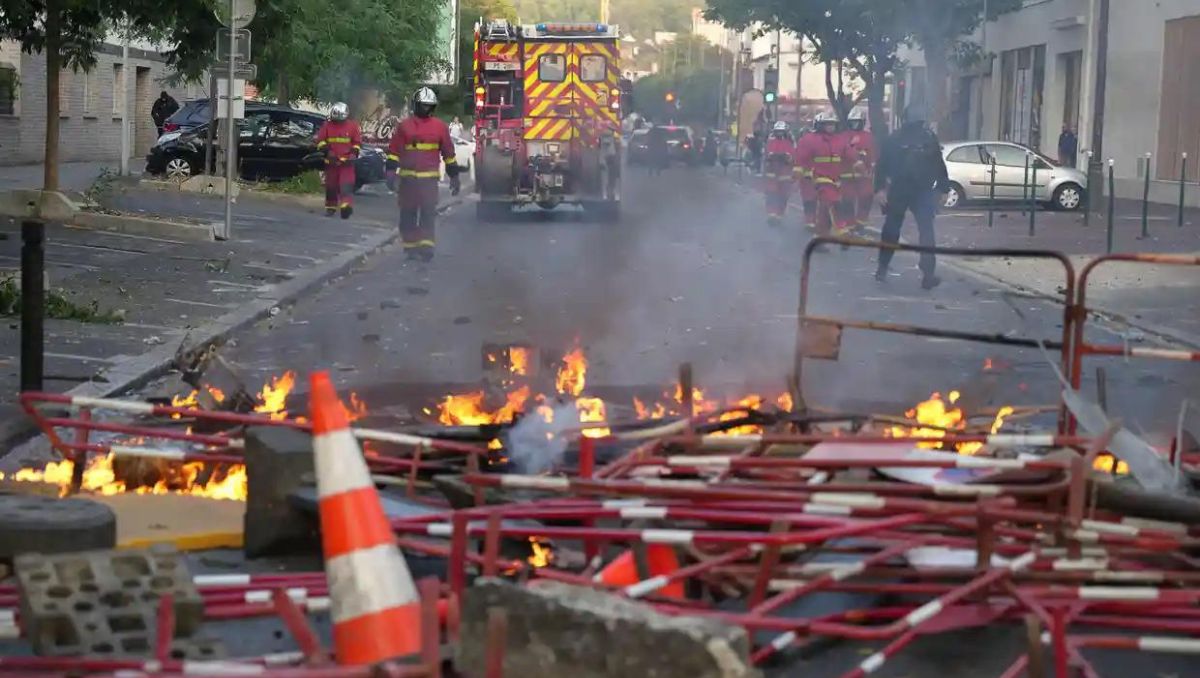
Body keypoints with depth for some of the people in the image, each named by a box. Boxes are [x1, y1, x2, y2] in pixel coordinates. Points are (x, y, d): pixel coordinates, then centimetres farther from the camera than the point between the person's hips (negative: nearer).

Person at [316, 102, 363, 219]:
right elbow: (320, 140, 5)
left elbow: (357, 142, 7)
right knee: (331, 185, 10)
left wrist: (354, 152, -6)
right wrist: (325, 149, -10)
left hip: (347, 162, -2)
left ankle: (346, 207, -26)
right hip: (331, 161, 2)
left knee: (346, 185, -15)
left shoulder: (352, 126, 2)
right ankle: (330, 207, 23)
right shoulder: (327, 126, 3)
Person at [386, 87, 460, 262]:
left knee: (428, 213, -10)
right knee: (408, 213, 5)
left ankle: (426, 246, -13)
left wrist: (454, 177, 13)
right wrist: (391, 170, -3)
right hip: (408, 177, 1)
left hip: (430, 177, -1)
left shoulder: (440, 127, 8)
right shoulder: (404, 126, 6)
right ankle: (410, 246, 13)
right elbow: (394, 150, 6)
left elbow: (448, 153, 13)